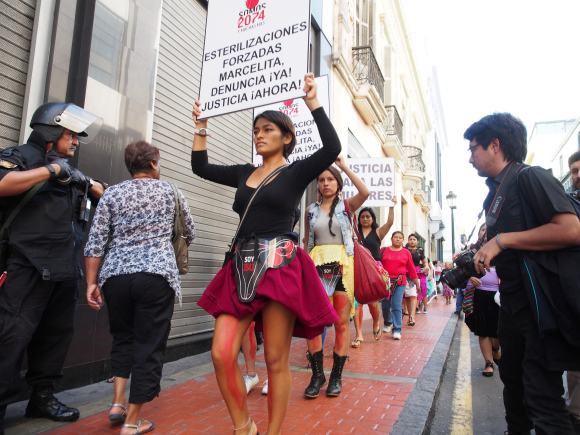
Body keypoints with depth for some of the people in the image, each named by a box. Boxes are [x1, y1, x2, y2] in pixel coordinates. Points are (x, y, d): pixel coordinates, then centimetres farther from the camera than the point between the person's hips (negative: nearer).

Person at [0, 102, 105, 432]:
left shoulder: (71, 173, 22)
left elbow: (107, 200, 23)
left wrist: (88, 183, 4)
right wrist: (50, 170, -16)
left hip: (66, 269, 7)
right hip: (29, 266, -7)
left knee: (58, 333, 12)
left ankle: (43, 397, 25)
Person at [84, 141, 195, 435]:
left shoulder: (112, 194, 9)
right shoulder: (170, 192, 8)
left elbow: (95, 242, 3)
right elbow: (190, 233, 17)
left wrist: (91, 282, 6)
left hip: (116, 275, 3)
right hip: (157, 275, -3)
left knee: (122, 338, 24)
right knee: (149, 346, 5)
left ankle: (118, 402, 21)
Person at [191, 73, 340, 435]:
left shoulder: (296, 172, 4)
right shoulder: (245, 173, 18)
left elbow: (332, 148, -12)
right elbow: (201, 167, 25)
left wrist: (313, 103, -10)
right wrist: (201, 127, 22)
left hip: (280, 265, -5)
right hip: (242, 268, 5)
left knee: (276, 360, 2)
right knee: (222, 355, -2)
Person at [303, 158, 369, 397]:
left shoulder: (346, 205, 7)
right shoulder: (311, 210, 14)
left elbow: (365, 192, -13)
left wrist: (344, 166, -8)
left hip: (342, 265, -2)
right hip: (317, 265, 2)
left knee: (342, 321, 1)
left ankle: (336, 376, 13)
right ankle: (317, 374, 8)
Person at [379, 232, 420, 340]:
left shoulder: (406, 252, 7)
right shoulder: (384, 250, 5)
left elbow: (411, 269, 10)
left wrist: (417, 283, 13)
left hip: (400, 282, -1)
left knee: (397, 306, -7)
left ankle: (397, 330, 0)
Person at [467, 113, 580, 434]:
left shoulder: (529, 177, -12)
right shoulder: (496, 193, 15)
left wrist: (501, 240, -23)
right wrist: (473, 260, 8)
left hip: (543, 302, -9)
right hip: (513, 302, 9)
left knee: (541, 395, -6)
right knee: (512, 378, 21)